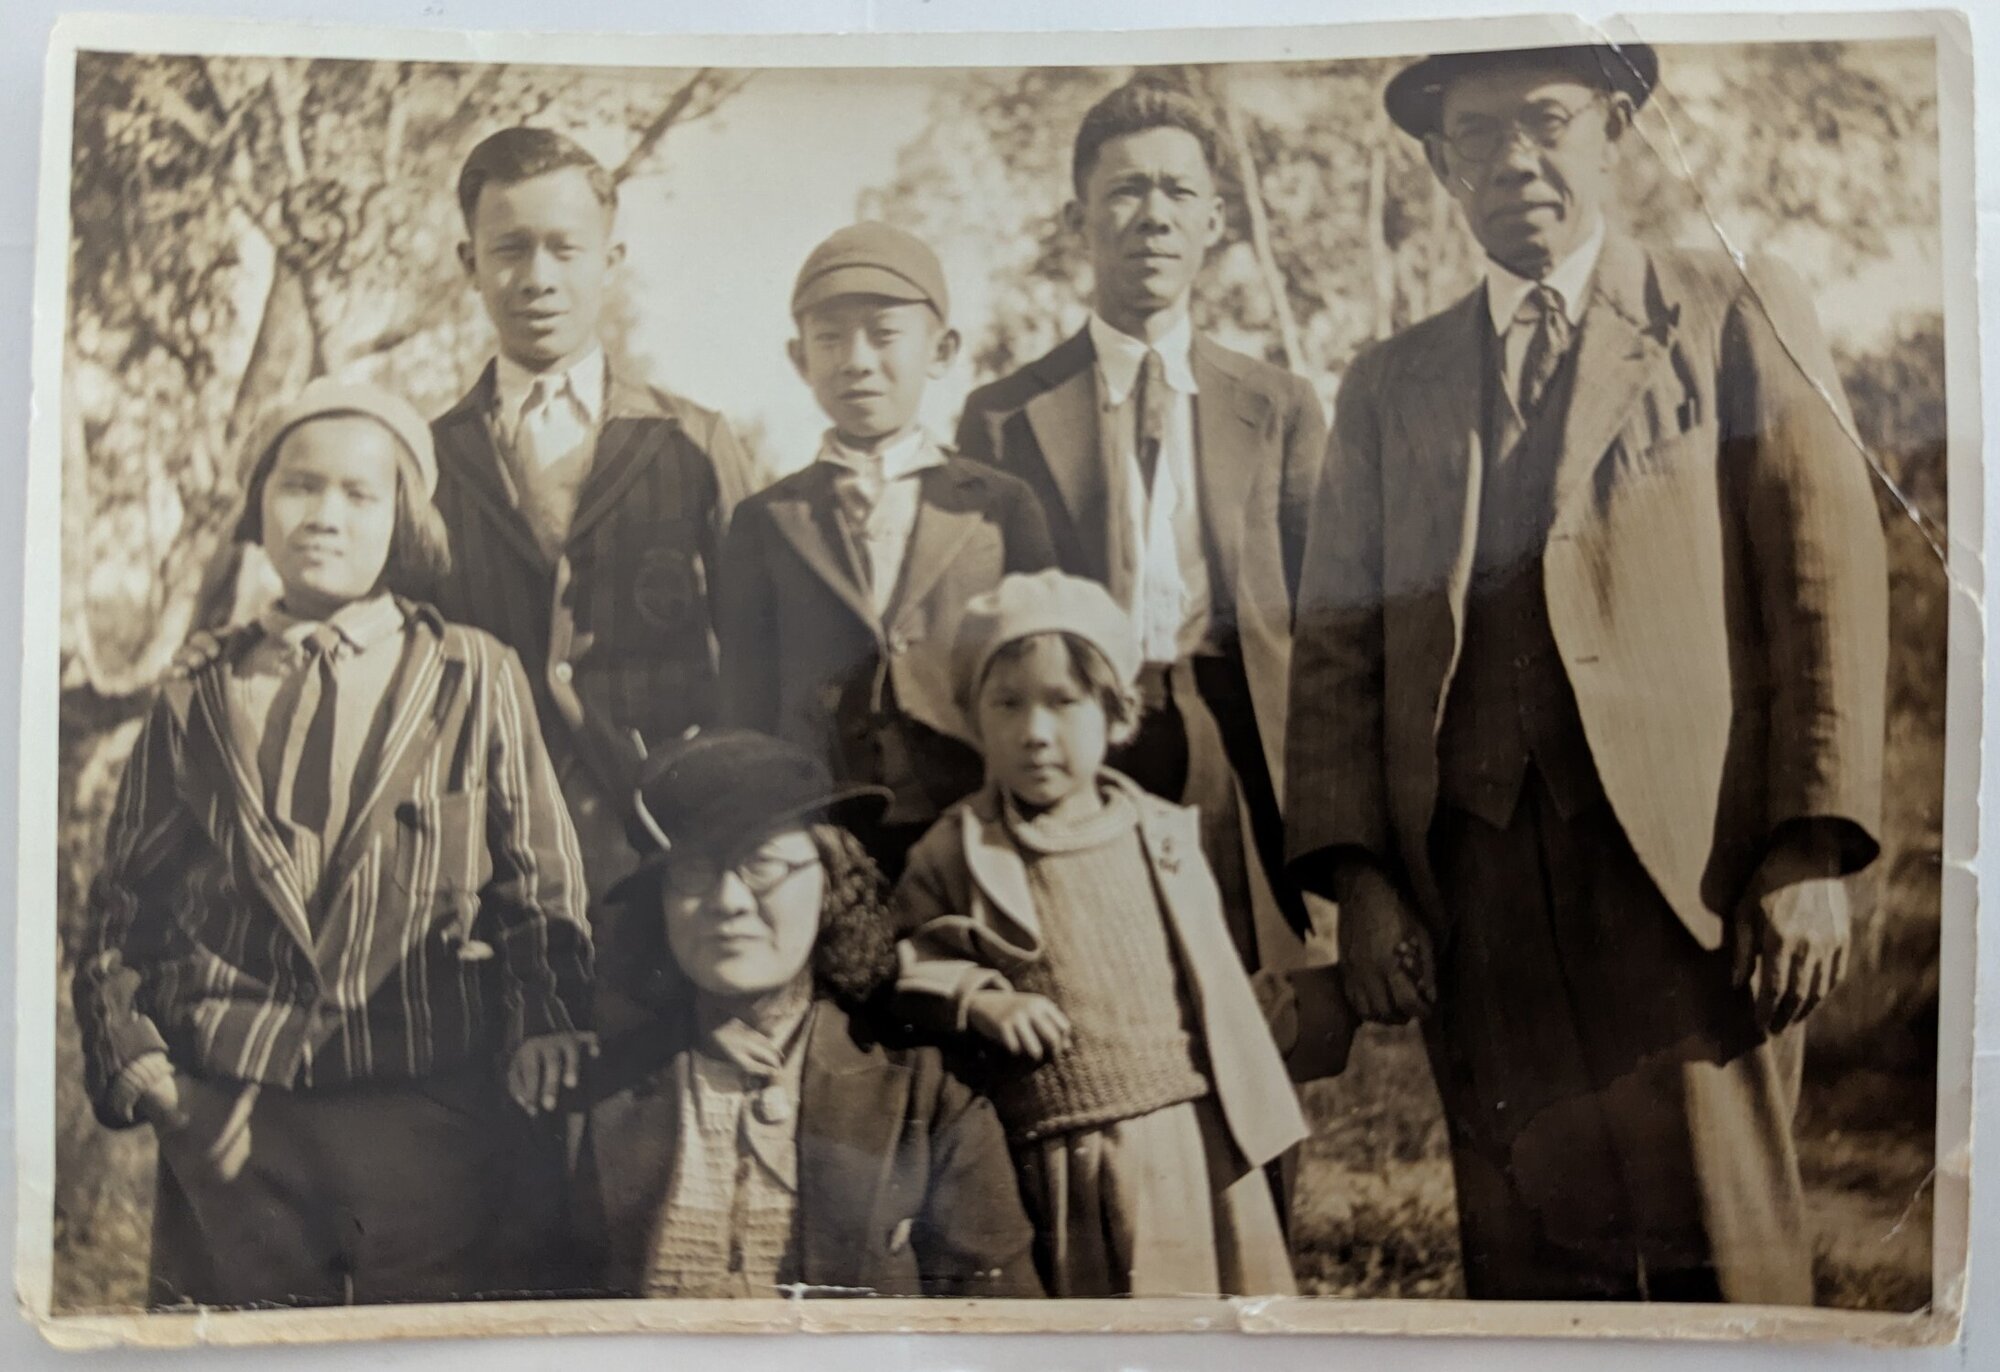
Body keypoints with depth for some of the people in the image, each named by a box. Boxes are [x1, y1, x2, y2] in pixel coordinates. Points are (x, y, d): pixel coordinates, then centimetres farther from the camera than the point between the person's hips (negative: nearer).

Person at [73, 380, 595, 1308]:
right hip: (232, 1124, 2)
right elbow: (122, 910, 16)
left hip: (433, 1117, -1)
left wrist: (545, 1022, -11)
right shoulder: (197, 703, 11)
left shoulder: (476, 679, 7)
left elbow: (540, 884, 3)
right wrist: (134, 1059, 2)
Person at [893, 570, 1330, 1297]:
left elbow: (1217, 982, 9)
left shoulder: (1162, 834, 4)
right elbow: (910, 961, 1)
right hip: (1065, 1153, -2)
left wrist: (1250, 1105, 10)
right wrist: (980, 1000, -16)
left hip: (1195, 1137, 3)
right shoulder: (957, 854, -3)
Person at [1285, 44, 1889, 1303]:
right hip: (1474, 887, 3)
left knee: (1722, 1249, 0)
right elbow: (1337, 644, 11)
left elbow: (1830, 582, 1)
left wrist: (1814, 851, -9)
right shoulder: (1388, 386, 17)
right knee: (1530, 1259, 7)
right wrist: (1357, 874, 0)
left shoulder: (1741, 316, 10)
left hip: (1689, 863, -2)